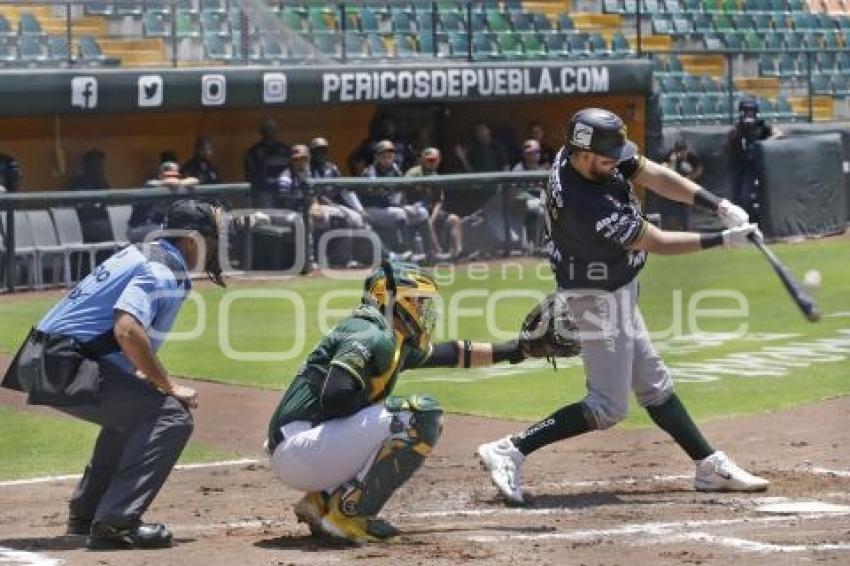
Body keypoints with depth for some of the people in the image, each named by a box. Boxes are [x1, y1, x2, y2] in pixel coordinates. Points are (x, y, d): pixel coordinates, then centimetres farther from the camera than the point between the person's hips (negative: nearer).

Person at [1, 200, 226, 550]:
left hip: (42, 361, 11)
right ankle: (115, 523, -22)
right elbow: (127, 330, -25)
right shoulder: (164, 270, -10)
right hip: (63, 366, -11)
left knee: (132, 409, 32)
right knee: (172, 416, -16)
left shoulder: (142, 253, 20)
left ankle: (86, 514, 33)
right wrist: (169, 387, -17)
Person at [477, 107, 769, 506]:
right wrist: (724, 240, -17)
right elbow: (658, 243, -24)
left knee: (653, 383, 16)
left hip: (615, 291, 10)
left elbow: (655, 177, -10)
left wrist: (719, 206, -18)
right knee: (607, 407, -6)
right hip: (599, 297, -10)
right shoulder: (588, 206, -35)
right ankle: (511, 451, -8)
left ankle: (710, 466, 24)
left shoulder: (582, 154, -11)